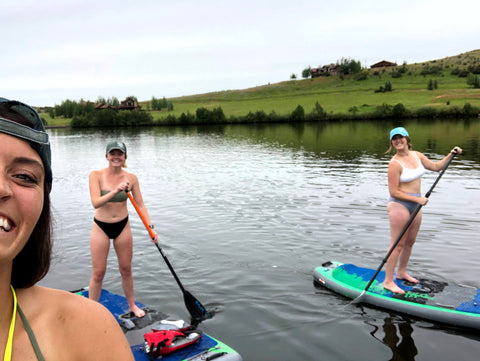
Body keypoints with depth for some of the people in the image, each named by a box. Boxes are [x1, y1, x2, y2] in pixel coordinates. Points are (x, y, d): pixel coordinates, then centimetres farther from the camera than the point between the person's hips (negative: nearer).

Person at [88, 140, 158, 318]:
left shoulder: (131, 178, -5)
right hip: (101, 228, -2)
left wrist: (150, 227, -12)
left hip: (123, 226, 2)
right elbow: (95, 203, -23)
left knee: (126, 269, 14)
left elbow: (140, 205, -3)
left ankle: (132, 305, 33)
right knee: (98, 273, 3)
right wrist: (115, 191, -37)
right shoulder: (96, 175, -12)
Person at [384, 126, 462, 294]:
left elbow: (436, 166, 20)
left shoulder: (416, 155, 5)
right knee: (398, 244, -6)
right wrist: (417, 199, -19)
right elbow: (393, 192, -19)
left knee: (410, 242, 17)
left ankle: (401, 273, 34)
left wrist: (450, 155, 8)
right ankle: (388, 281, 2)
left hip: (415, 205, 8)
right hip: (399, 205, -8)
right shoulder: (395, 164, -18)